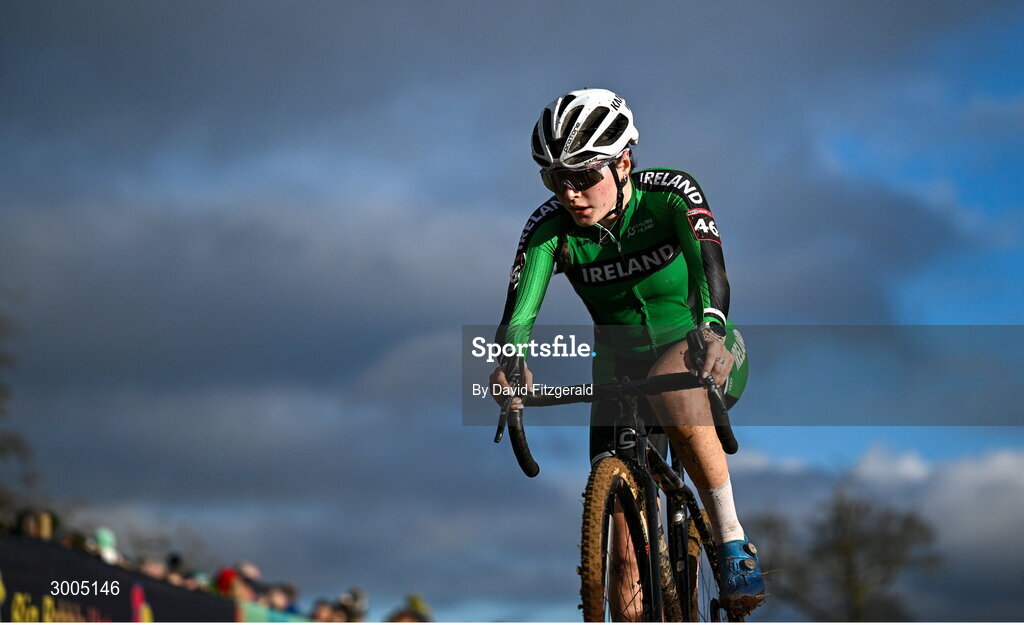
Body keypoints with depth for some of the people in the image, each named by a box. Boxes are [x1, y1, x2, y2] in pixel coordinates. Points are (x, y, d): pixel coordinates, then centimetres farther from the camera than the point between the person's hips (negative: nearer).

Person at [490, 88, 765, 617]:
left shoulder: (670, 193, -21)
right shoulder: (550, 226, -14)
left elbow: (706, 260, -38)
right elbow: (520, 305, -28)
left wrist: (710, 326, -58)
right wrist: (509, 362, -50)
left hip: (703, 356, -3)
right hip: (621, 372, 3)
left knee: (670, 381, -39)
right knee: (622, 542, -8)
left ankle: (733, 543, -29)